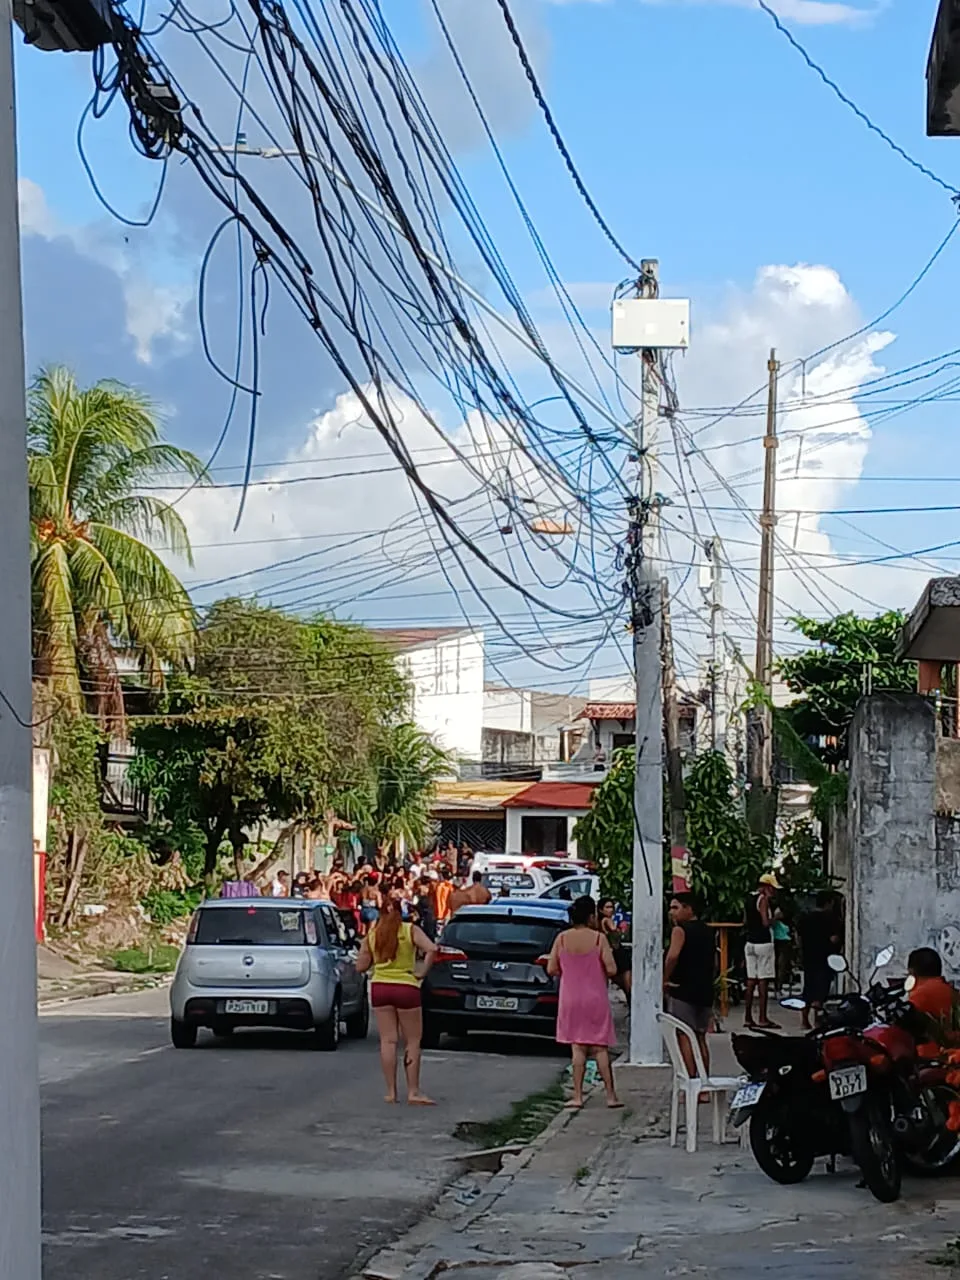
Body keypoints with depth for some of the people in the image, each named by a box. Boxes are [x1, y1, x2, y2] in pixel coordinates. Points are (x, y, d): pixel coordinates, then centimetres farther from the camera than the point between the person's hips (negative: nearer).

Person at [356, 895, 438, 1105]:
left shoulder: (371, 935, 3)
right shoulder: (410, 930, -4)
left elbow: (361, 966, 4)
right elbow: (431, 949, -19)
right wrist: (422, 971, -8)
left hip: (379, 988, 3)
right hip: (406, 988, -3)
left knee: (388, 1040, 7)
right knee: (412, 1042, 5)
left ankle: (391, 1092, 7)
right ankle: (413, 1092, 2)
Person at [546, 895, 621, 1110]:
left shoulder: (562, 938, -3)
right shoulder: (598, 938, -10)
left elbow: (551, 969, -1)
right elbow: (611, 970, -13)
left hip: (571, 999, 2)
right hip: (595, 999, -2)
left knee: (578, 1048, 5)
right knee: (600, 1048, 5)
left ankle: (577, 1097, 2)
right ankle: (611, 1095, 6)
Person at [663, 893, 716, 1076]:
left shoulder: (680, 930, -9)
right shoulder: (708, 931, 14)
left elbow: (672, 956, -25)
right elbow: (714, 963, 19)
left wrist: (665, 980, -14)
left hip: (682, 990, -8)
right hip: (704, 990, 8)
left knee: (683, 1037, -7)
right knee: (700, 1038, 14)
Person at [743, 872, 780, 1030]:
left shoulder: (749, 899, 14)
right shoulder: (764, 900, -12)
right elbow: (766, 922, -19)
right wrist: (776, 918, -2)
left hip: (750, 943, 8)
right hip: (763, 943, -8)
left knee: (751, 980, 9)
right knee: (763, 980, -6)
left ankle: (748, 1017, 10)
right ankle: (762, 1019, -6)